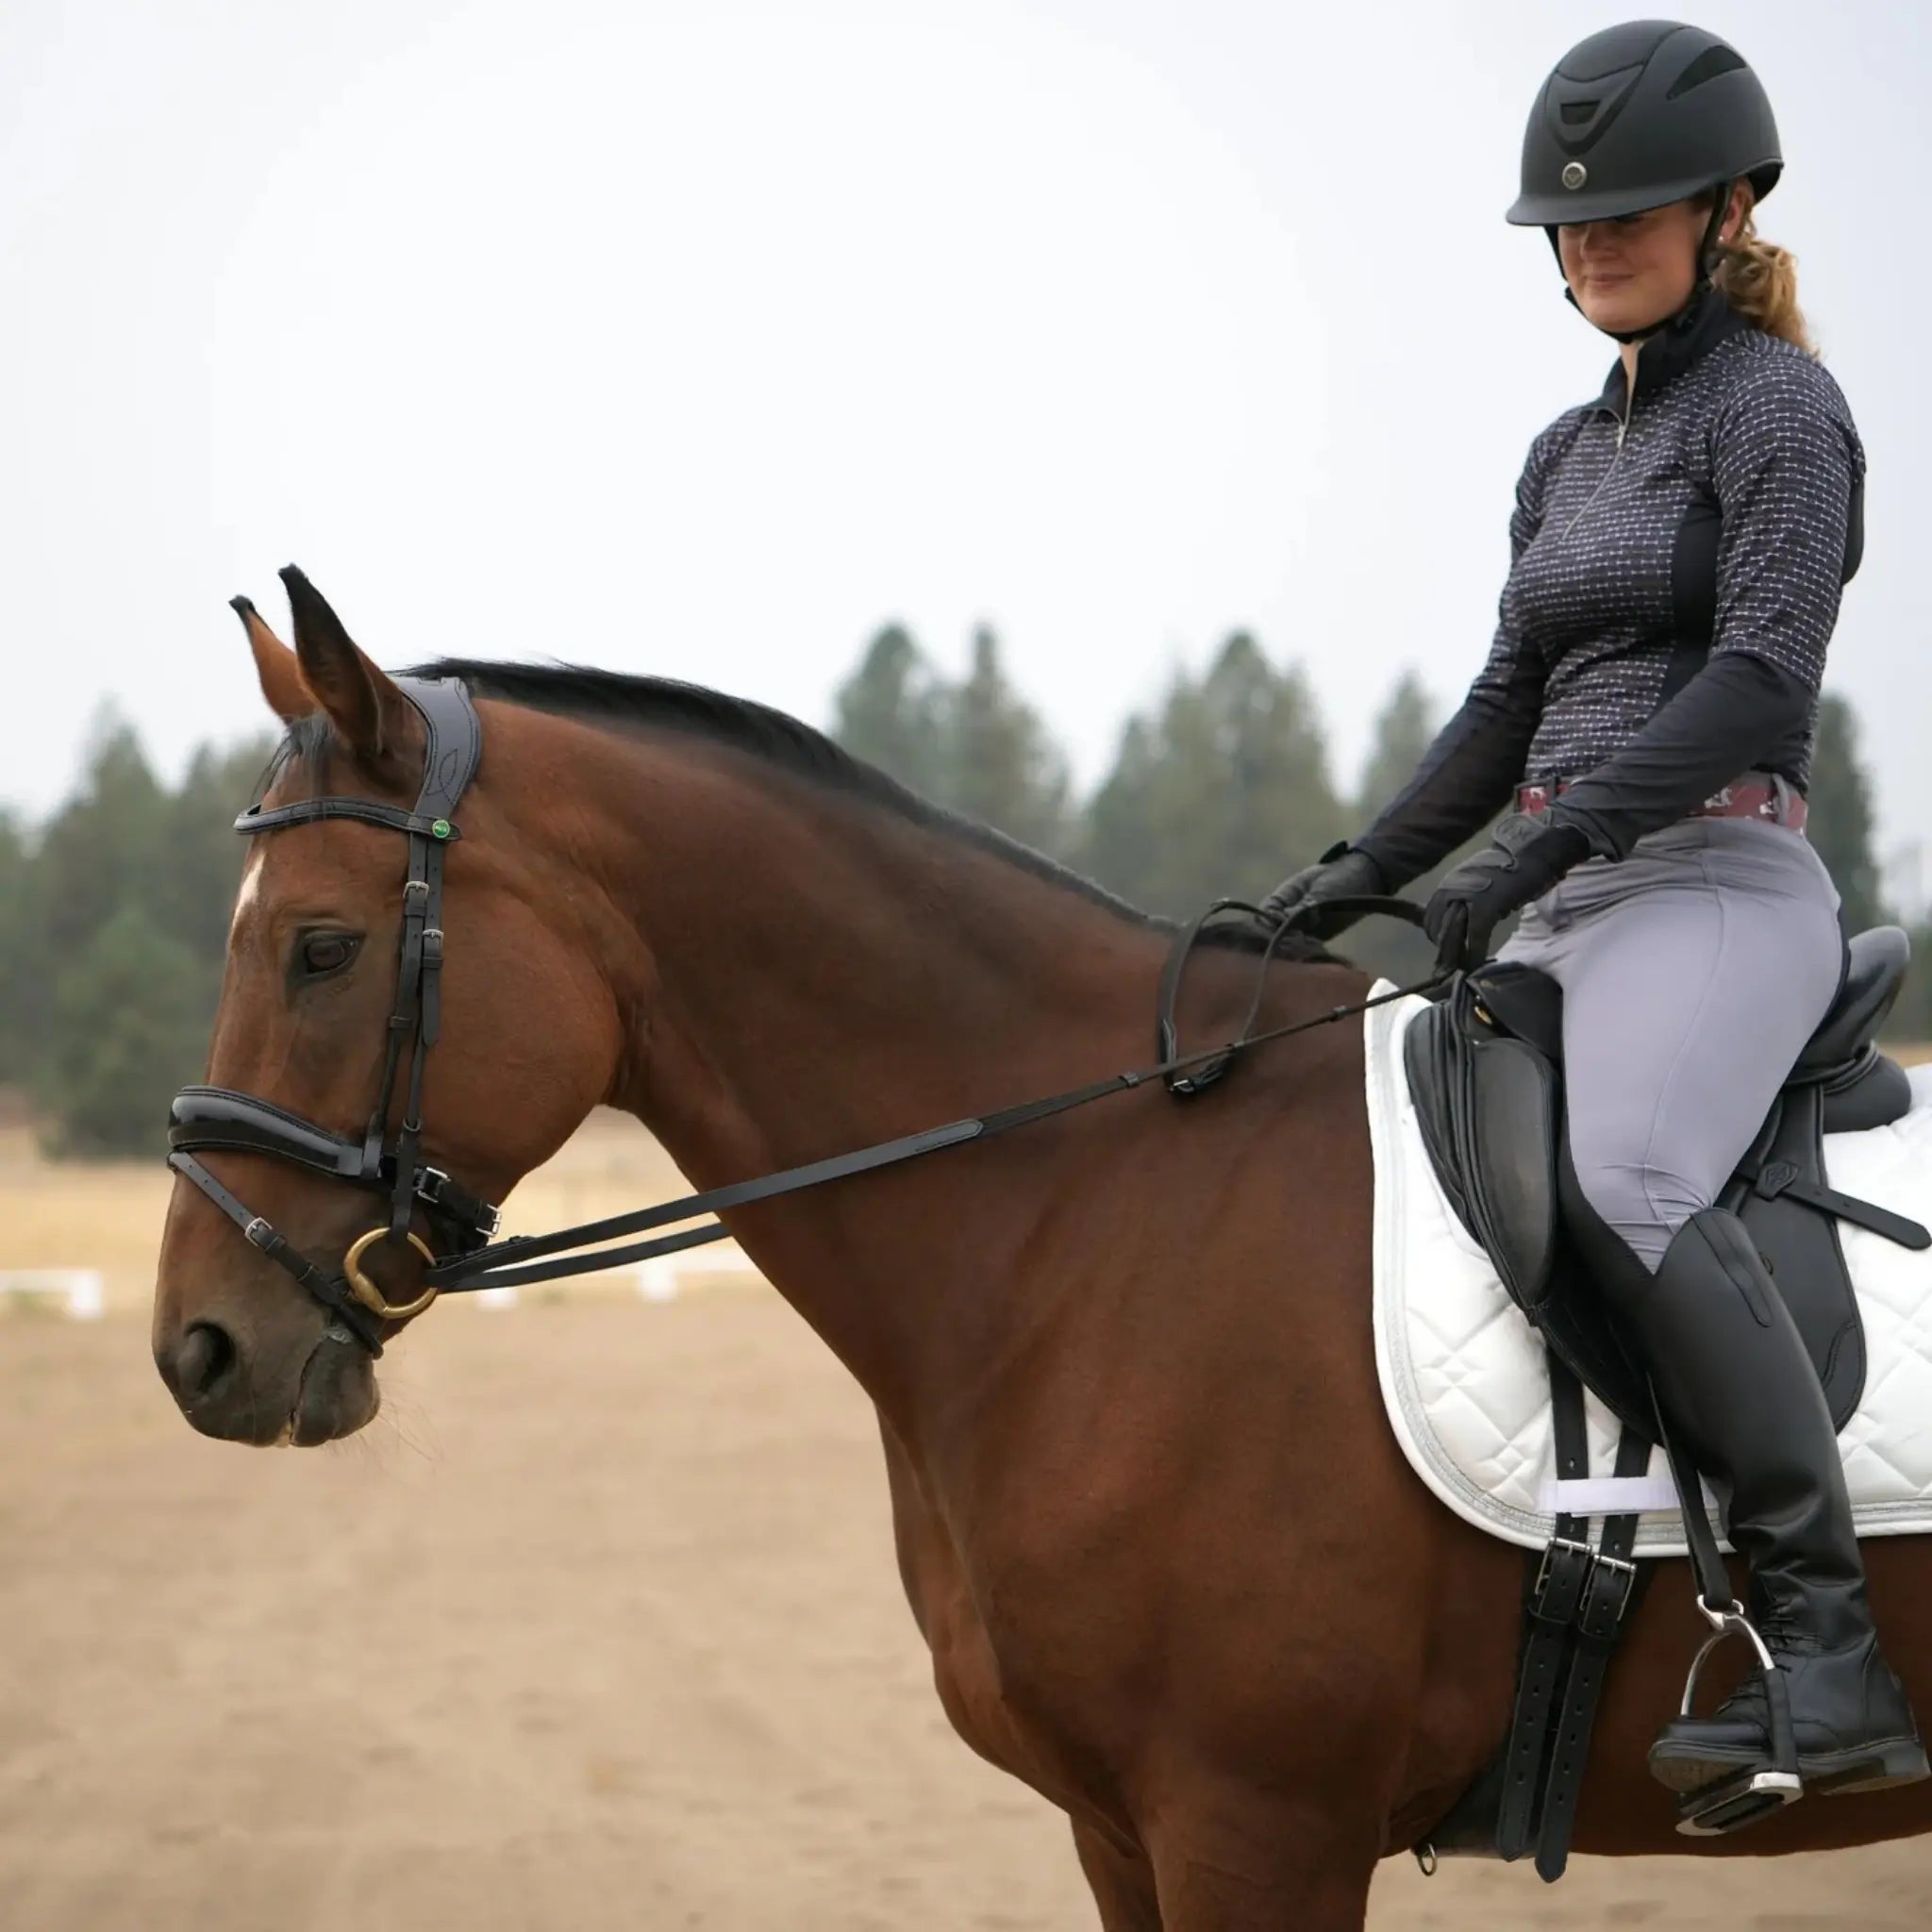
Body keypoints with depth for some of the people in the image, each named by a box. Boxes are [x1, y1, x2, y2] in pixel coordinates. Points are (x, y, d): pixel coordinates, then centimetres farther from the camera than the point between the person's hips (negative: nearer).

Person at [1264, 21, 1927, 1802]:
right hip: (1568, 907, 10)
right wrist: (1372, 868, 10)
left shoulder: (1779, 410, -5)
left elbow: (1760, 674, -17)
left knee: (1630, 1181, -36)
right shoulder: (1573, 453, 21)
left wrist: (1540, 849, -23)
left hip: (1716, 885, -10)